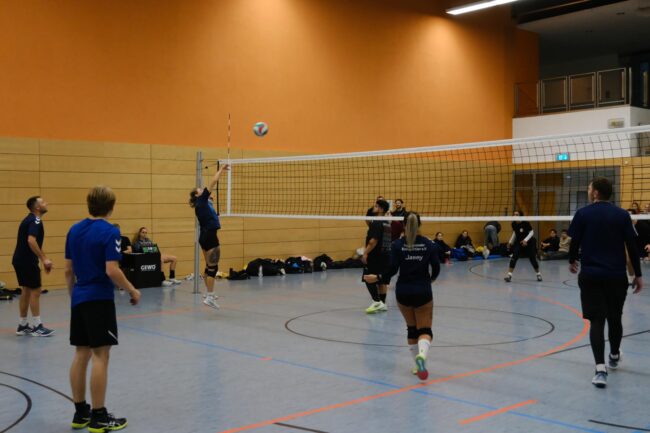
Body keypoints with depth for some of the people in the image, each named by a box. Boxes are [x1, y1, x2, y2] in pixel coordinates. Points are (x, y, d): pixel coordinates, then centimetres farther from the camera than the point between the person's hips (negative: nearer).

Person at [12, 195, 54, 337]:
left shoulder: (31, 219, 16)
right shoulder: (35, 221, -15)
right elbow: (31, 241, -30)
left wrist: (43, 259, 22)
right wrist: (44, 259, -29)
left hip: (21, 260, 10)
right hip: (27, 261, -10)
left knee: (26, 291, 13)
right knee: (35, 291, -5)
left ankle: (22, 326, 18)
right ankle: (37, 327, -1)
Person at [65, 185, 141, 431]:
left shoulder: (74, 230, 8)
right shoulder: (110, 232, -13)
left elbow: (68, 270, 12)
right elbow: (112, 271, -20)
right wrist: (132, 291, -7)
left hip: (79, 299, 7)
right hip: (99, 300, -7)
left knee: (81, 354, 11)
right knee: (100, 356, -3)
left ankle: (80, 413, 18)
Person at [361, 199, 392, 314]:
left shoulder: (376, 223, -14)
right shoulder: (387, 223, 14)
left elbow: (374, 240, -22)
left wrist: (366, 253, -19)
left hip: (375, 255, -9)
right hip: (386, 254, 9)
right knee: (382, 280, 10)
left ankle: (377, 302, -12)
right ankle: (383, 304, 13)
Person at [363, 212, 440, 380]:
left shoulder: (397, 245, -4)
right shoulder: (429, 244, -1)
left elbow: (392, 269, -11)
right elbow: (436, 267, -3)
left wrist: (377, 278, 5)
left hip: (403, 292, 1)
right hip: (423, 292, -1)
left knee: (411, 328, 19)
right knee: (425, 330, 3)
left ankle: (419, 365, 23)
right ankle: (422, 354, -28)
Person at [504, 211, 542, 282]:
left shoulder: (525, 223, -21)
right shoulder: (514, 224, -7)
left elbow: (531, 232, -17)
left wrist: (526, 240, -30)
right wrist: (511, 241, 5)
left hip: (528, 242, -3)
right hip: (518, 243, 3)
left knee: (533, 259, 3)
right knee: (514, 257, -17)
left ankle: (538, 274, 28)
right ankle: (509, 275, -20)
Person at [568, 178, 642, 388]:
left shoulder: (582, 214, -4)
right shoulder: (622, 215, 0)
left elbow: (575, 242, 0)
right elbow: (632, 246, 0)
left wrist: (572, 261, 20)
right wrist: (638, 274, 7)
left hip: (590, 276, -2)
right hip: (617, 276, 2)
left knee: (596, 321, -2)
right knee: (615, 318, 19)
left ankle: (600, 368, -15)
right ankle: (614, 357, 40)